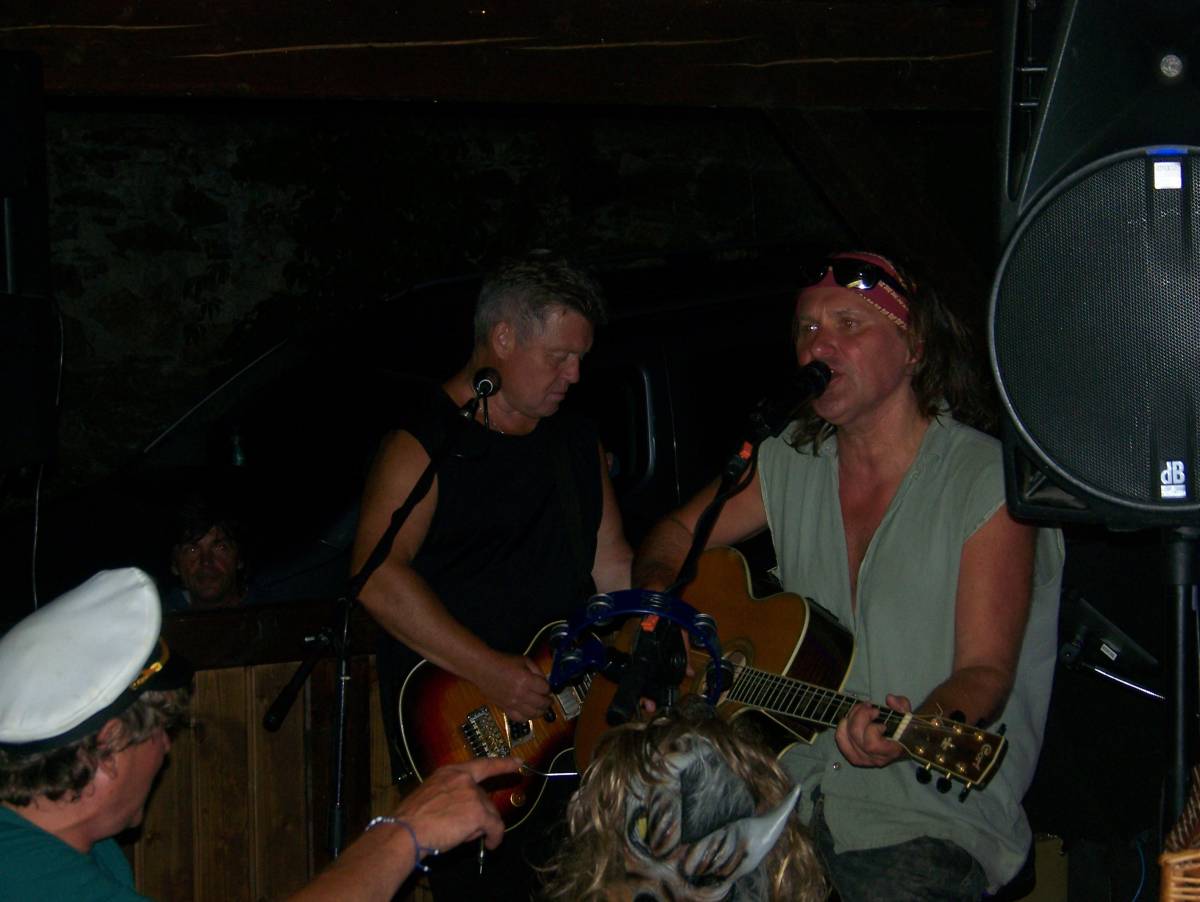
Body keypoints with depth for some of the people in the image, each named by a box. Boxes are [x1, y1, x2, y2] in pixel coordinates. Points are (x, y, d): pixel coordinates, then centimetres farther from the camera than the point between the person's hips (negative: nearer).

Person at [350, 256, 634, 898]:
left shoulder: (577, 444, 15)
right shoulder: (426, 444, -9)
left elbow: (614, 567, 20)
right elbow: (378, 575, -20)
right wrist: (489, 670, -25)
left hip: (565, 719, 7)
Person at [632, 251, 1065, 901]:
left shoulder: (989, 483, -7)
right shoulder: (789, 463, 10)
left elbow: (985, 673, -11)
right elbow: (676, 534, 25)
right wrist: (658, 597, 3)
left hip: (931, 813, -4)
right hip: (791, 786, 5)